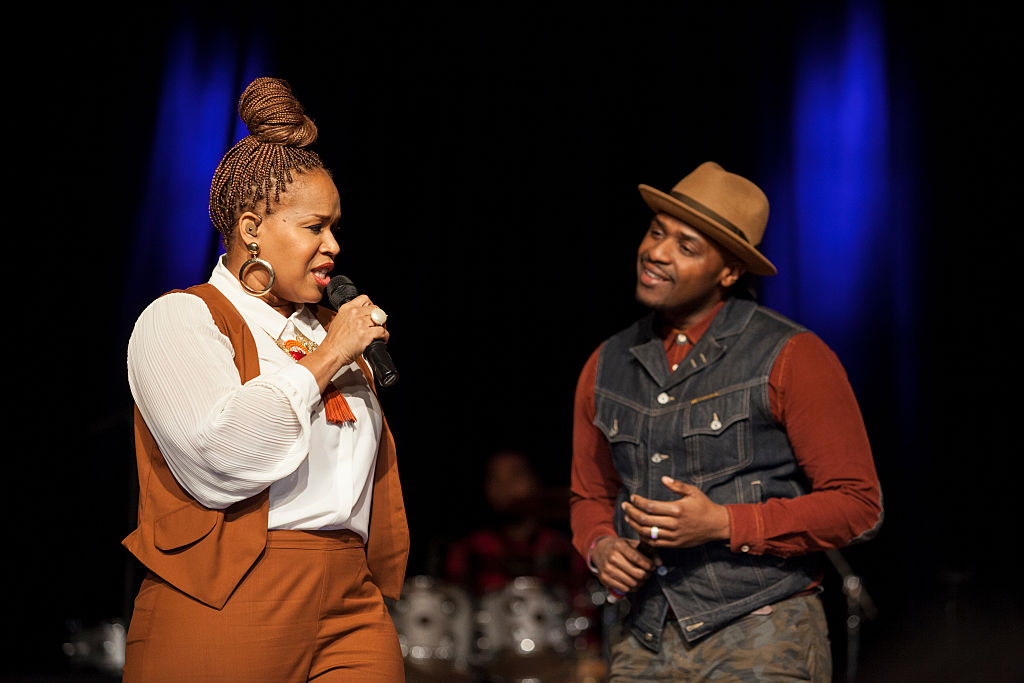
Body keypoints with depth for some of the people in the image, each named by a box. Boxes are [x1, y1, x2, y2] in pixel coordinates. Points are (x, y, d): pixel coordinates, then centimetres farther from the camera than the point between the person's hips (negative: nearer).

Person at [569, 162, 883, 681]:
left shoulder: (791, 357, -7)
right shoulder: (606, 366, 8)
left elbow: (857, 504, -8)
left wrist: (723, 523, -18)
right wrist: (600, 547, -2)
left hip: (762, 640, -4)